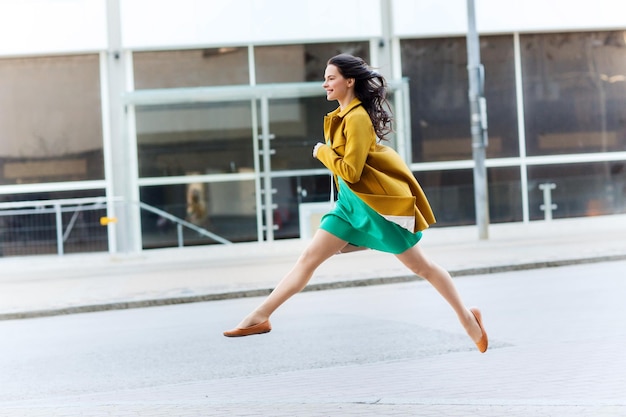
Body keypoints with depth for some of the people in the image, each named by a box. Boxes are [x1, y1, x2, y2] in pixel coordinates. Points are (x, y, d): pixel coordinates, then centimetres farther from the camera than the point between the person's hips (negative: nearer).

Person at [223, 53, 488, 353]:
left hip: (380, 202, -9)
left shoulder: (357, 118, -18)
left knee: (420, 266, 2)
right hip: (351, 202, 9)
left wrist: (322, 152, -11)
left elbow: (350, 171, -22)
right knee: (309, 258, 1)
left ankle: (467, 318, 15)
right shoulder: (340, 115, 10)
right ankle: (259, 317, 0)